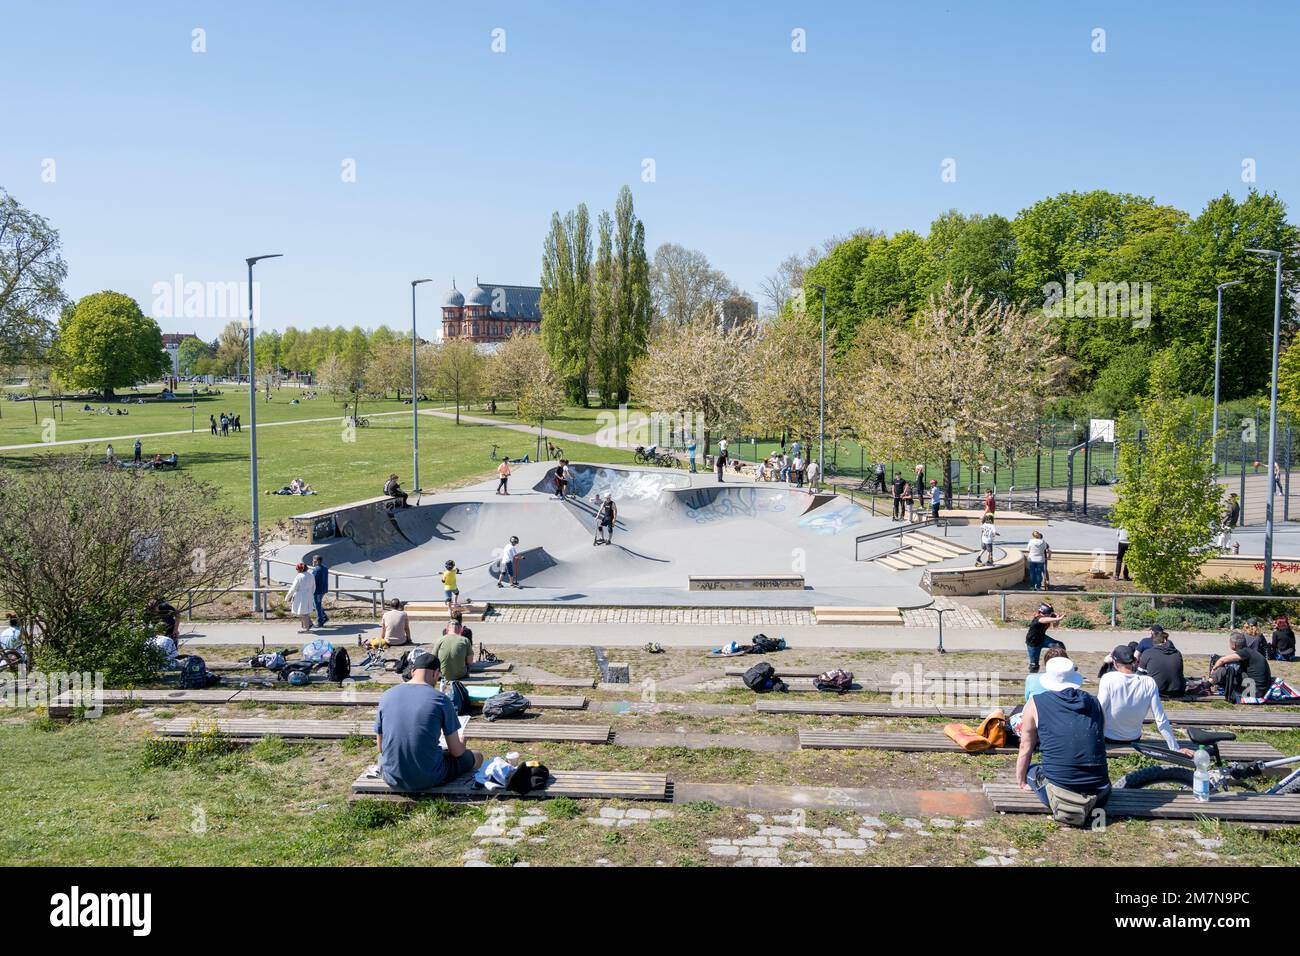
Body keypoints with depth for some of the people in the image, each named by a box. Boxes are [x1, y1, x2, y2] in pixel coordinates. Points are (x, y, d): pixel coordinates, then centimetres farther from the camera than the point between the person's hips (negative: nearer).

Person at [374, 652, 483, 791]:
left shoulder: (386, 696, -1)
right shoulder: (440, 699, -10)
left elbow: (380, 747, 8)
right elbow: (456, 752, -5)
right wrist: (461, 742, 20)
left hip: (392, 779, 4)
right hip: (429, 779, -4)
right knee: (477, 756, 19)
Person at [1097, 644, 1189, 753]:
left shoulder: (1108, 679, -19)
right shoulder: (1149, 683, -11)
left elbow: (1100, 711, -19)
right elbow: (1161, 720, -10)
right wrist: (1175, 748, -3)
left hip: (1108, 738, -4)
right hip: (1133, 739, 4)